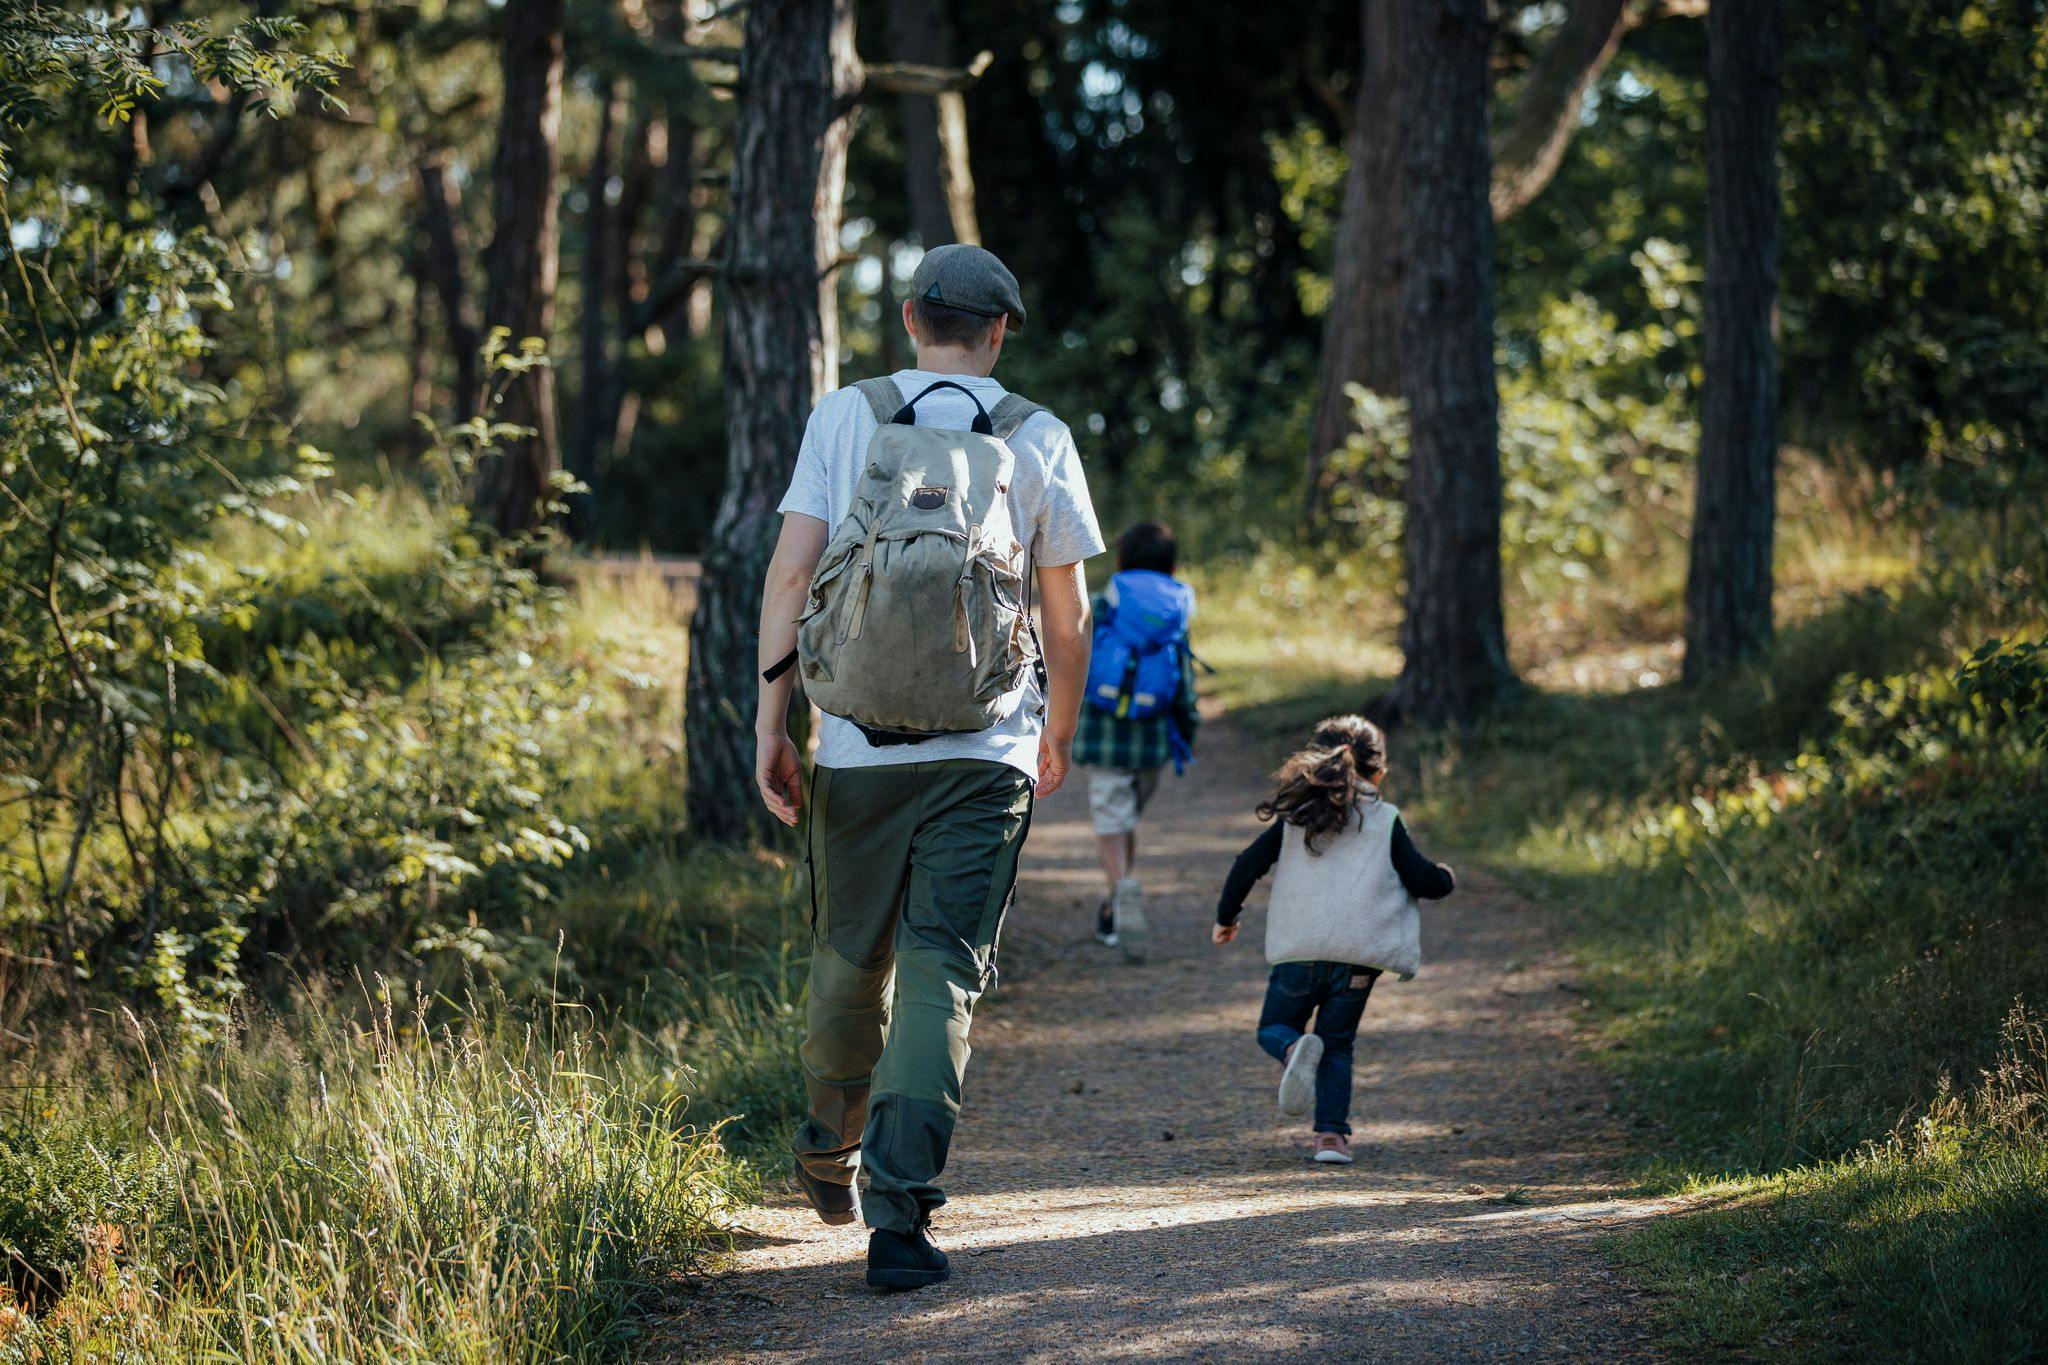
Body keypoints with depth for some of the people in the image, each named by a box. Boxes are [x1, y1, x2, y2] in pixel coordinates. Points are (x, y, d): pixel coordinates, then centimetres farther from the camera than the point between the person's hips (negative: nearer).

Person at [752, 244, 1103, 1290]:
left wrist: (770, 721, -1)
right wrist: (1059, 733, 23)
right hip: (987, 750, -1)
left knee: (848, 957, 17)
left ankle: (831, 1154, 38)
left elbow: (790, 572, -4)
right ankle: (899, 1211, -12)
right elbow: (1068, 616, 8)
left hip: (858, 742, 1)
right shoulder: (1039, 439, 4)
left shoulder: (843, 418, 3)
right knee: (942, 973, -2)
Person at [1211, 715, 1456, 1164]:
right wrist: (1445, 879, 28)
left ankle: (1295, 1050, -20)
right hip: (1357, 957, 0)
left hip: (1298, 953, 0)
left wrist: (1226, 917, 21)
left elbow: (1248, 865, 7)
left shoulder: (1295, 817, 10)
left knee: (1274, 1027, 16)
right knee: (1337, 1044, 13)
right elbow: (1421, 880, 4)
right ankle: (1331, 1133, -2)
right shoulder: (1386, 821, 4)